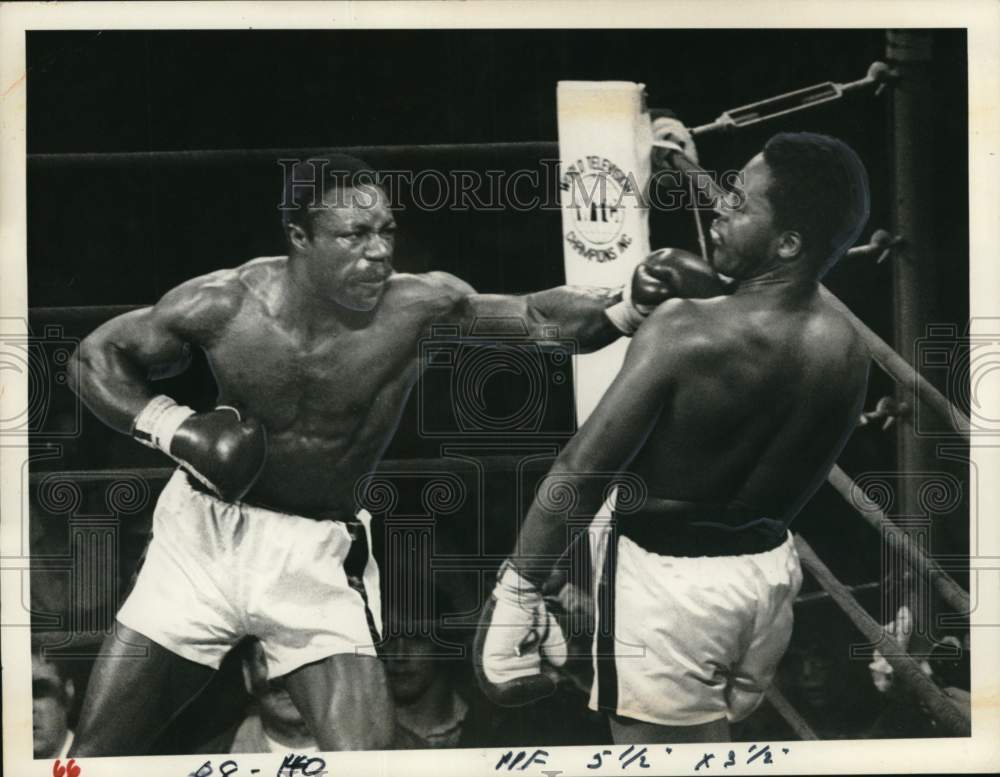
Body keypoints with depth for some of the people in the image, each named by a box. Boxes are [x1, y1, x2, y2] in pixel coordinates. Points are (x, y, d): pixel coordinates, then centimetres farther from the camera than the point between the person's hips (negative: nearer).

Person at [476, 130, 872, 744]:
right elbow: (800, 485, 8)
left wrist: (520, 584, -13)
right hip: (770, 569, 7)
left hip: (672, 579, -6)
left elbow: (581, 471, -22)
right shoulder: (846, 350, -6)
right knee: (721, 733, 25)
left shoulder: (686, 332, -25)